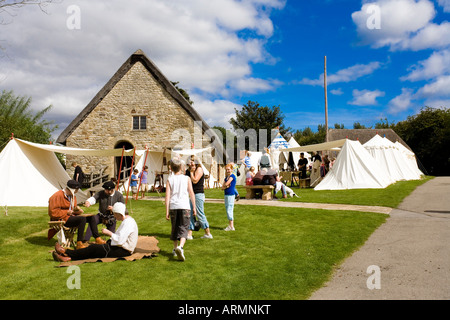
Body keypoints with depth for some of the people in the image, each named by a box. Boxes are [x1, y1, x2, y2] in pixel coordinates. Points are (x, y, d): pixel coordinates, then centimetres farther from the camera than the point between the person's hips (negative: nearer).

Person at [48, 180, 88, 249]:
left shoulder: (72, 196, 15)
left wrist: (77, 210, 0)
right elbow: (53, 212, -18)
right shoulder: (58, 196, -13)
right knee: (82, 219, -30)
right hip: (60, 219, -9)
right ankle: (79, 244, -25)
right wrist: (67, 212, -17)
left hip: (69, 216, 9)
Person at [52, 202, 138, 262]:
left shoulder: (128, 222, -20)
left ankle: (66, 252, 2)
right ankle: (69, 257, -5)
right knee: (94, 247, 1)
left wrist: (108, 232, -16)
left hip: (123, 251, -10)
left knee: (93, 248, -9)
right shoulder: (127, 220, 14)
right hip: (121, 248, 10)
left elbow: (120, 240, -28)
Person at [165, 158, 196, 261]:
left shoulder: (170, 180, 4)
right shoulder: (186, 178, 3)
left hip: (173, 207, 2)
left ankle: (175, 249, 26)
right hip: (184, 206, -2)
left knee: (174, 228, 17)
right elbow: (191, 194, 2)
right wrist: (194, 207, 9)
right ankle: (180, 247, -26)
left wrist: (167, 211, 1)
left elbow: (167, 196, -1)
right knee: (184, 228, -2)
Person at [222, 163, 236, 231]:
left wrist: (225, 185, 4)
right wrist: (226, 186, -10)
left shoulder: (232, 176, -9)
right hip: (226, 195, 9)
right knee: (228, 210, 11)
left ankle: (231, 226, -7)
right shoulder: (226, 177, 15)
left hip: (231, 195, -9)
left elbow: (226, 184, -17)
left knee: (229, 210, -10)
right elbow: (222, 187, 9)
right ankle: (230, 225, 17)